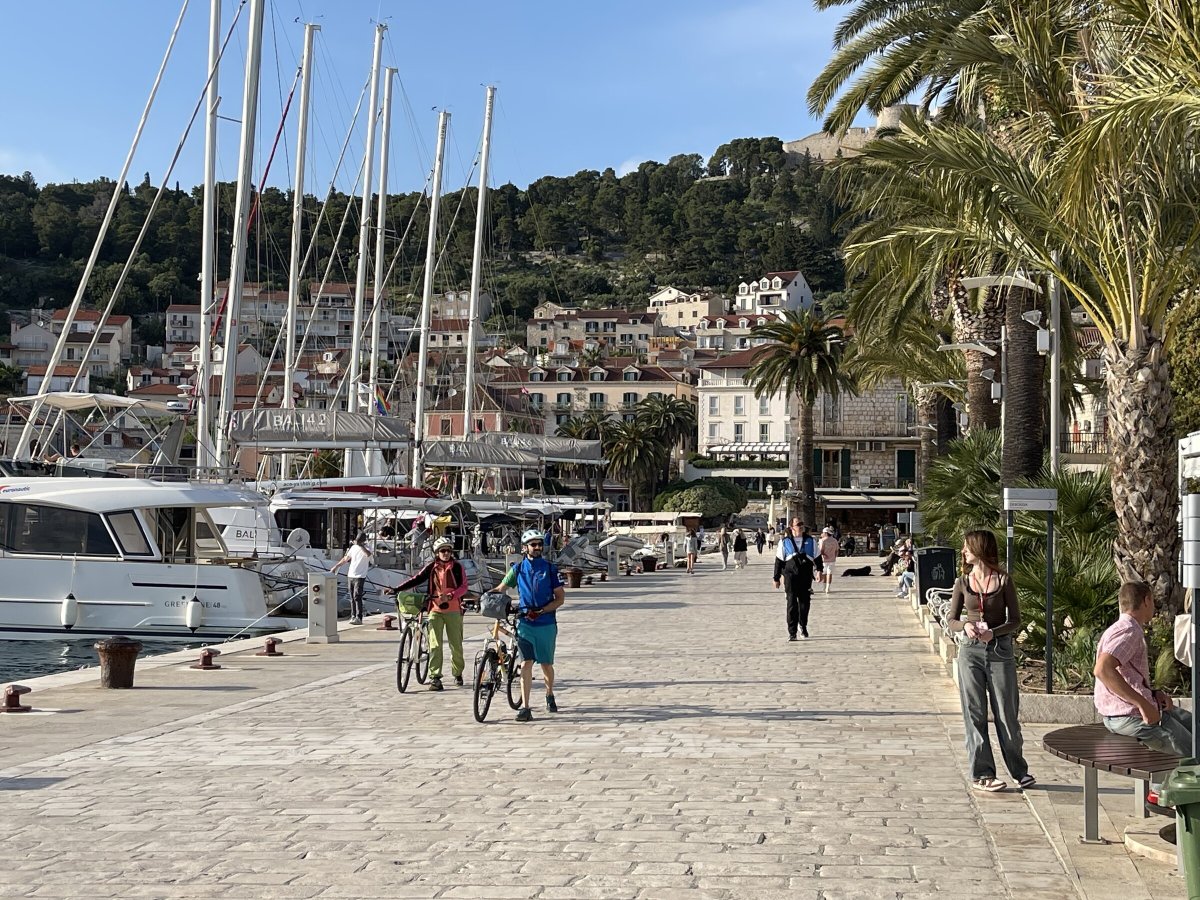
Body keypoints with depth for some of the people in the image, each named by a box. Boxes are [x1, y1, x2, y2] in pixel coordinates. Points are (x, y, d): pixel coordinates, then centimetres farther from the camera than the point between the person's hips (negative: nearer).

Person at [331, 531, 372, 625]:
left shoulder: (366, 548, -8)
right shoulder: (354, 547, 10)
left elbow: (368, 554, -34)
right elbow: (345, 558, 22)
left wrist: (360, 545, -33)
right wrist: (335, 567, 24)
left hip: (360, 577, -6)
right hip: (350, 575, 6)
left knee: (357, 597, -12)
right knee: (352, 597, 8)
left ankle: (359, 618, -13)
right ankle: (353, 616, 15)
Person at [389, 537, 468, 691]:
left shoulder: (457, 567, -1)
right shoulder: (431, 567, 4)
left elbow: (463, 587, -8)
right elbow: (416, 580, 4)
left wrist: (450, 596, -25)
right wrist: (396, 589, -3)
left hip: (453, 610, -1)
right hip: (435, 610, 1)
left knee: (456, 644, 6)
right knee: (435, 645, -7)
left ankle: (458, 674, 26)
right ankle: (435, 677, -7)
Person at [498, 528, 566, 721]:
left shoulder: (550, 569, 0)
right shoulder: (518, 569, 4)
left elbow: (560, 598, 0)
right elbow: (501, 588, 14)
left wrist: (541, 611, -14)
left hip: (546, 624, 0)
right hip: (525, 623, 0)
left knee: (546, 664, 12)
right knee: (526, 663, -9)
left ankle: (550, 695, 39)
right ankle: (525, 708, -10)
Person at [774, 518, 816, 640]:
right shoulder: (784, 542, 6)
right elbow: (779, 561, 8)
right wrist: (776, 578, 7)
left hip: (806, 576, 2)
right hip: (790, 576, -2)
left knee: (805, 602, 6)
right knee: (792, 603, -6)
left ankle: (803, 625, 33)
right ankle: (792, 632, -1)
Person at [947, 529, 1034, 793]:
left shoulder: (1003, 580, -1)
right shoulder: (962, 582, 5)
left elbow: (1015, 620, 0)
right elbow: (951, 620, 8)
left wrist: (993, 632, -17)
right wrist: (965, 626, -14)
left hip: (1000, 650, -2)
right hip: (970, 651, 2)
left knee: (1007, 713, 2)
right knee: (975, 714, 2)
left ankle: (1019, 770, 17)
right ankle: (981, 774, 8)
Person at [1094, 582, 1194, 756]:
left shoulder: (1121, 629, 18)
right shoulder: (1129, 631, -16)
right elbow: (1102, 669, -33)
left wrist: (1154, 694, 6)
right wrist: (1143, 703, -29)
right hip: (1129, 715, -11)